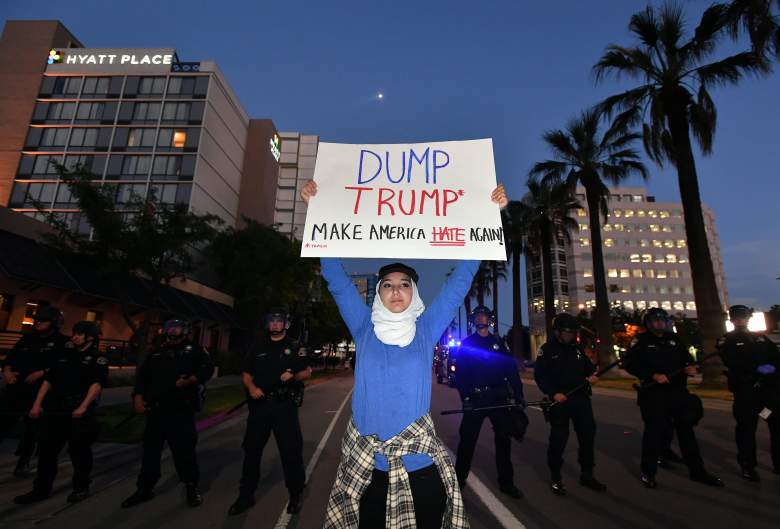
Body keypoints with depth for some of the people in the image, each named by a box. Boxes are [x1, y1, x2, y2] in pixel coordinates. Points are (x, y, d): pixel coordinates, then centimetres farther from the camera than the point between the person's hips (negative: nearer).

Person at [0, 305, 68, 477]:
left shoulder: (62, 342, -5)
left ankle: (24, 461, 24)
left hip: (40, 392, -3)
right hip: (16, 388, 4)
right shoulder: (28, 338, 11)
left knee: (33, 427, 8)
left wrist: (41, 373, -20)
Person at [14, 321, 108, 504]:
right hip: (55, 409, 6)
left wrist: (83, 407, -24)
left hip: (80, 413, -6)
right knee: (47, 450, 10)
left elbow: (97, 384, -14)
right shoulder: (66, 356, 17)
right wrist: (37, 404, 6)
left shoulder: (98, 359, -2)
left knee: (79, 451, 3)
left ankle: (81, 488, 18)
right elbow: (49, 380, 16)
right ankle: (41, 489, 25)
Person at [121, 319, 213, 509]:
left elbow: (207, 368, -7)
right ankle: (145, 489, 30)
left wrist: (190, 380, -23)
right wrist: (138, 397, 0)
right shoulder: (157, 352, 18)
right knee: (151, 449, 13)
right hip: (156, 409, 4)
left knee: (184, 449, 2)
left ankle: (192, 487, 17)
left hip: (182, 409, -4)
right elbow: (142, 375, 14)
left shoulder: (194, 350, 5)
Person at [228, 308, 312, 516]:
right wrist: (251, 388, -8)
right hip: (259, 404, 3)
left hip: (285, 405, -2)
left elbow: (307, 372, 3)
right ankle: (246, 495, 26)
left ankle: (295, 494, 21)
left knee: (291, 450, 3)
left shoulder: (294, 347, 4)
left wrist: (294, 376, -17)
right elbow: (246, 373, 12)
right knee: (252, 449, 9)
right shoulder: (257, 347, 11)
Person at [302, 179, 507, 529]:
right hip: (365, 469, 1)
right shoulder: (364, 328, 2)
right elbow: (336, 279, -1)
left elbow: (462, 278, 0)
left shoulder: (426, 329, 1)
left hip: (421, 467, 0)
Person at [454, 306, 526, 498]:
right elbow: (461, 372, -2)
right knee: (467, 439, 1)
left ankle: (506, 482, 25)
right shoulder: (466, 344, 4)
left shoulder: (499, 342, 10)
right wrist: (465, 396, -13)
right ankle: (459, 479, 17)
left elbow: (511, 370, 5)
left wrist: (518, 395, -2)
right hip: (475, 397, -2)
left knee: (504, 439, 10)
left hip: (499, 397, 2)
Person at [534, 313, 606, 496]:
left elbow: (589, 367, 18)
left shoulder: (577, 348, 10)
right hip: (559, 400, -6)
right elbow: (539, 375, -12)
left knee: (588, 435, 11)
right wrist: (553, 393, -21)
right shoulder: (547, 350, -8)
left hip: (581, 398, 6)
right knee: (558, 439, 3)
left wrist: (593, 376, -5)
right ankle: (555, 477, 19)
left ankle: (587, 475, 29)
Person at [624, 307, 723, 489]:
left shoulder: (673, 339, 10)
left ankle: (697, 470, 26)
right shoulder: (642, 341, -6)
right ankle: (648, 472, 14)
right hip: (653, 392, -5)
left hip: (677, 390, 5)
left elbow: (686, 356, 22)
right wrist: (653, 375, -21)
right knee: (654, 430, 0)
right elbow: (630, 364, -12)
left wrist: (690, 366, -1)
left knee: (686, 428, 11)